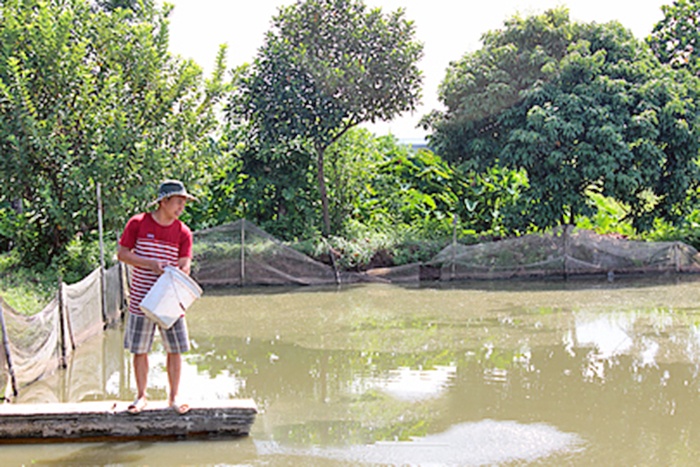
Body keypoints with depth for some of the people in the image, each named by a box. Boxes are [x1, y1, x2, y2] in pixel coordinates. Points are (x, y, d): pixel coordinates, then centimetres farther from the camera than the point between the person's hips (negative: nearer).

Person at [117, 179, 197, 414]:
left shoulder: (183, 232, 1)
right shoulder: (138, 223, -4)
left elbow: (185, 266, -3)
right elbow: (122, 253, -3)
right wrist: (150, 264, -15)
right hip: (141, 300, -1)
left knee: (175, 349, 3)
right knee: (139, 350, 7)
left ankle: (173, 397, 17)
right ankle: (141, 396, 22)